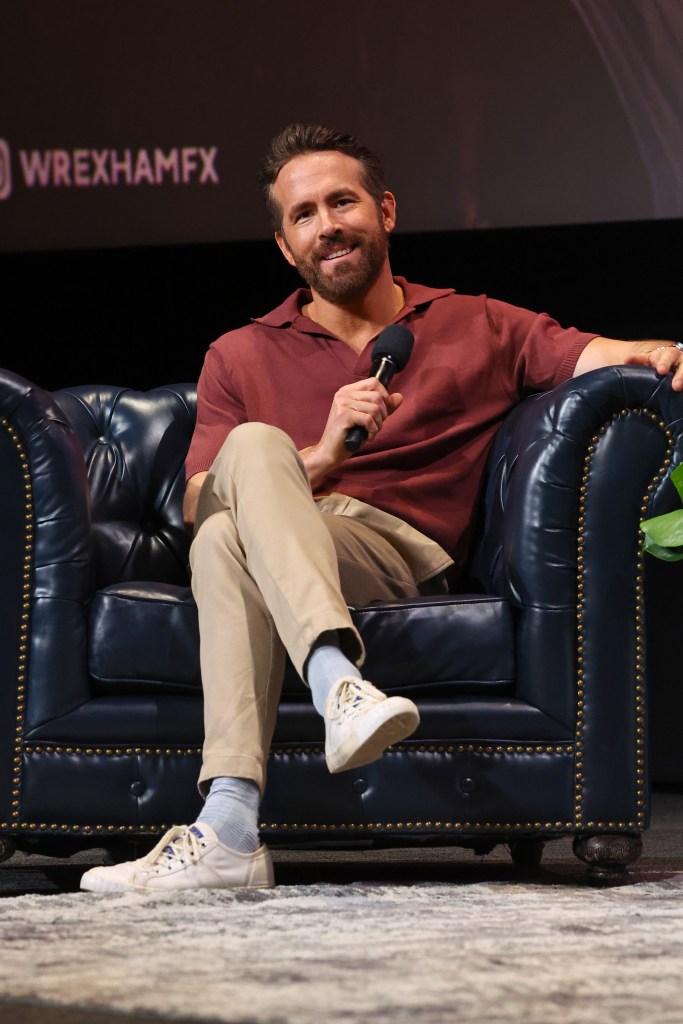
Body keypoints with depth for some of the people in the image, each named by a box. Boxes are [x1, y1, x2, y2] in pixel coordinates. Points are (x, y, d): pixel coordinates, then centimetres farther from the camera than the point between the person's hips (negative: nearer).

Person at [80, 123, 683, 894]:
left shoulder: (477, 329, 22)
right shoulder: (241, 358, 23)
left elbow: (598, 356, 6)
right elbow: (196, 502, 9)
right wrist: (318, 458, -8)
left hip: (401, 558, -1)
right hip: (276, 551, 2)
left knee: (227, 538, -34)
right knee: (253, 447, -34)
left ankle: (226, 829, -52)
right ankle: (338, 682, -54)